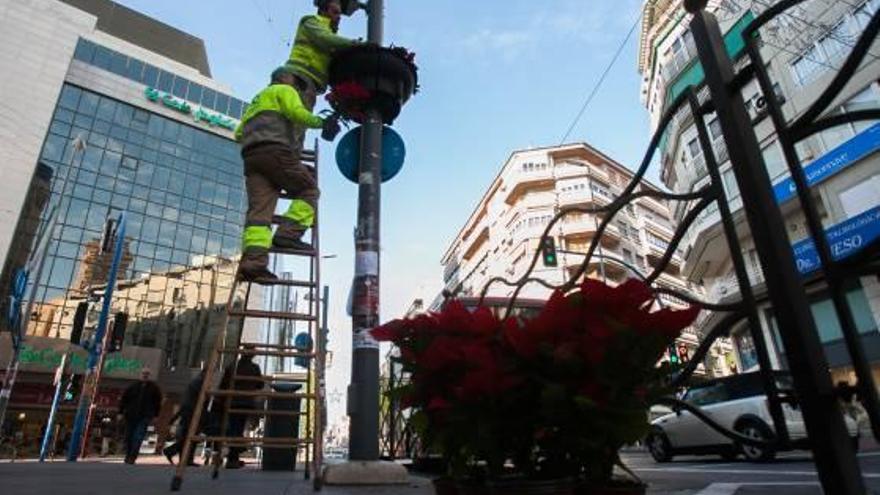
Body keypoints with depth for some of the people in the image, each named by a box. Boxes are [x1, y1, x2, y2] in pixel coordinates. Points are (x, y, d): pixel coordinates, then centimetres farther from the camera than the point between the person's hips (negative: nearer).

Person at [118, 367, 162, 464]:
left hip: (145, 417, -2)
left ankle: (132, 458, -12)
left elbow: (158, 402, 8)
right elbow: (123, 399, 9)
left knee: (138, 437, -13)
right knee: (128, 437, 8)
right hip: (131, 416, 2)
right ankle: (128, 456, 22)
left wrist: (155, 415, 3)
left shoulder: (154, 388, 5)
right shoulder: (133, 386, 8)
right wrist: (121, 412, 3)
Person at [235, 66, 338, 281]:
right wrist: (321, 123, 3)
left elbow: (239, 133, 31)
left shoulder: (257, 100, 39)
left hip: (251, 156, 7)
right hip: (275, 150, -7)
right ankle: (288, 234, -17)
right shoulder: (284, 90, 15)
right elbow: (297, 112, -6)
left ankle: (253, 261, -23)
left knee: (259, 208, -7)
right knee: (309, 189, 2)